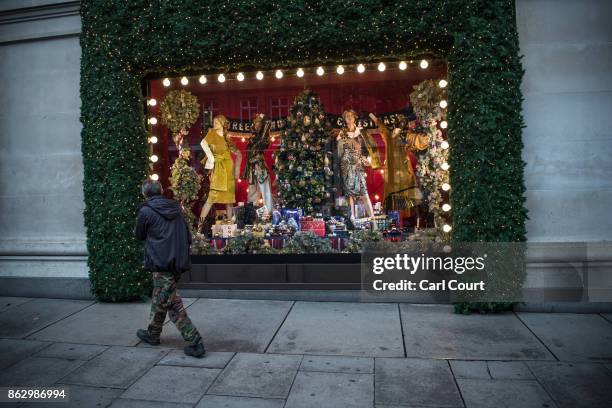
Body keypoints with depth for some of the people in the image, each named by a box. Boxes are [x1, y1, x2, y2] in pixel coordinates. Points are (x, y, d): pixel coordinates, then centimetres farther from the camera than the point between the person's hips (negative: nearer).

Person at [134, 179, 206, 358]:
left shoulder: (145, 211, -8)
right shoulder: (175, 209, 8)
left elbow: (139, 235, 7)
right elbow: (188, 236, 11)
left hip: (161, 263, -7)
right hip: (178, 261, 7)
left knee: (173, 304, -4)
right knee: (159, 299, 24)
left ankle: (195, 343, -6)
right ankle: (153, 334, 40)